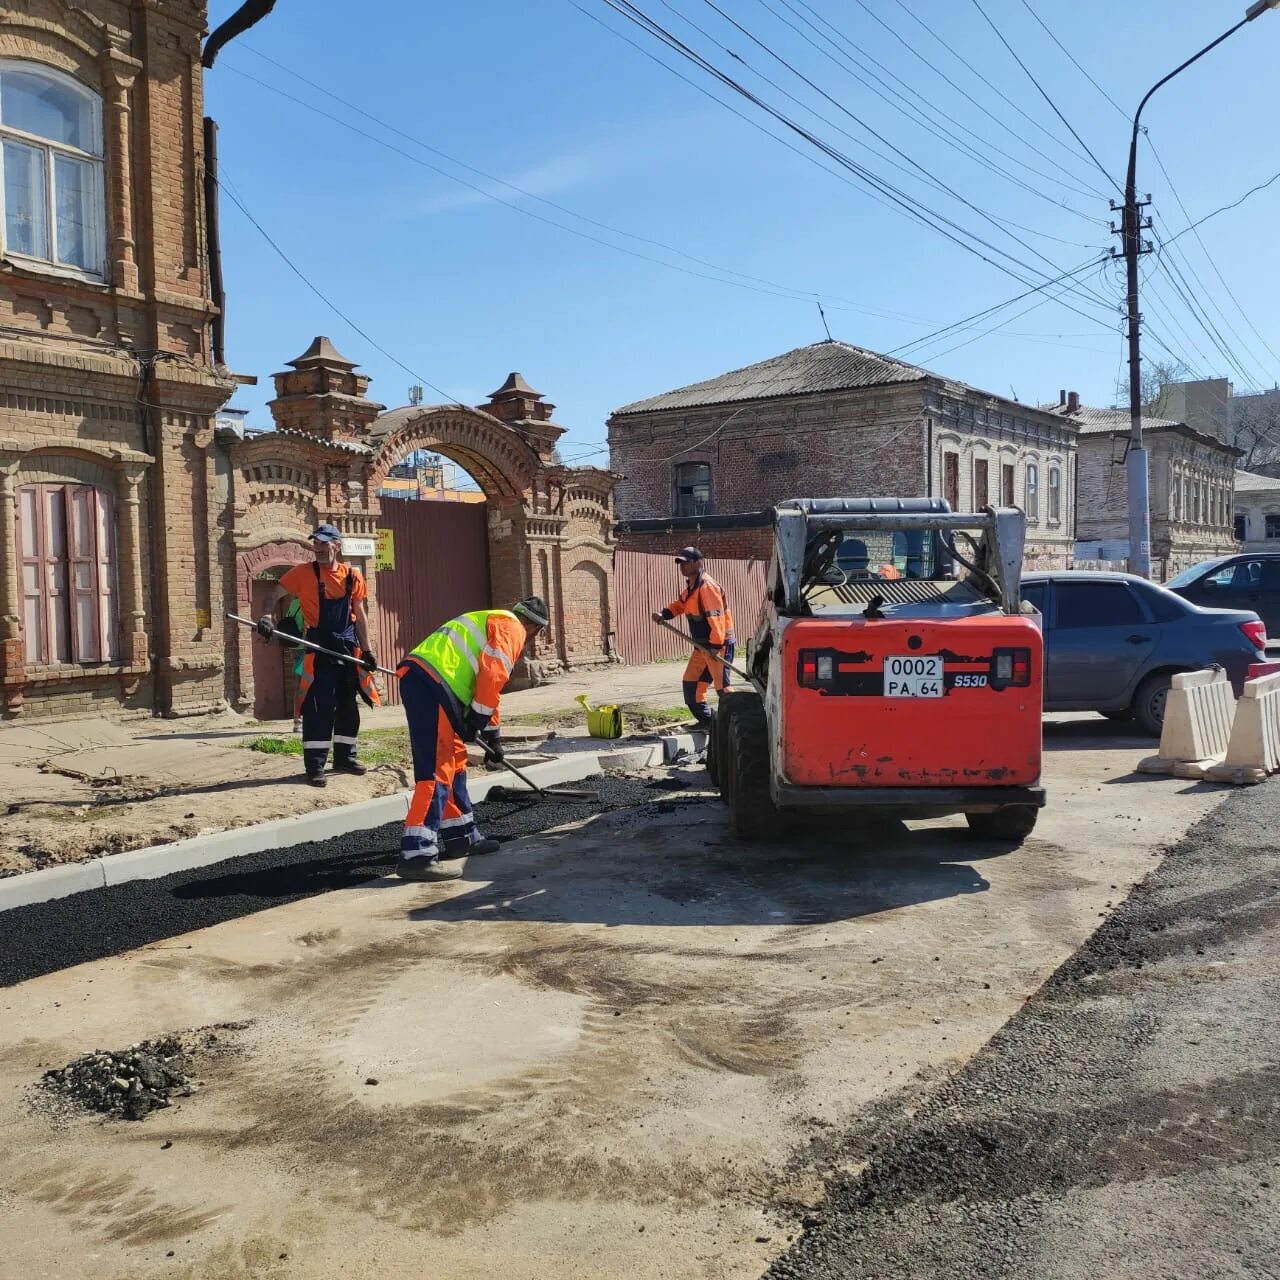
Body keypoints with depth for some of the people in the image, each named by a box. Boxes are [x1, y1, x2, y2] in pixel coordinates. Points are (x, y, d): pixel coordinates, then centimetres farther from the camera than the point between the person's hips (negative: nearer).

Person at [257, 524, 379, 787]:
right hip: (318, 648, -4)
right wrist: (269, 615, -21)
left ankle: (344, 757, 25)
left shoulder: (353, 576, 4)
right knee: (319, 707, -7)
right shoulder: (304, 573, -4)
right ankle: (315, 766, -2)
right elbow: (277, 595, 0)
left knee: (348, 705, 12)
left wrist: (367, 650, 7)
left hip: (348, 647, 4)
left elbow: (359, 615, 9)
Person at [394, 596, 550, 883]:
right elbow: (492, 675, -12)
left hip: (418, 679, 10)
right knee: (437, 769, -13)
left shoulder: (492, 622, 34)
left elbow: (486, 686, 42)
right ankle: (417, 854, -18)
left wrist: (492, 735, 46)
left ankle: (461, 836, 28)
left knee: (454, 761, 18)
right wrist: (478, 720, -6)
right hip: (431, 684, -10)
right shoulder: (511, 627, 4)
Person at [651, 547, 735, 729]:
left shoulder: (707, 586, -19)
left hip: (719, 644, -10)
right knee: (691, 681, 12)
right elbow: (680, 603, 24)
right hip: (703, 645, 10)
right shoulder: (691, 586, 13)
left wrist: (716, 646, -28)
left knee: (721, 685, -10)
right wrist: (665, 614, 3)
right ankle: (705, 720, 21)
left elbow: (716, 618, -25)